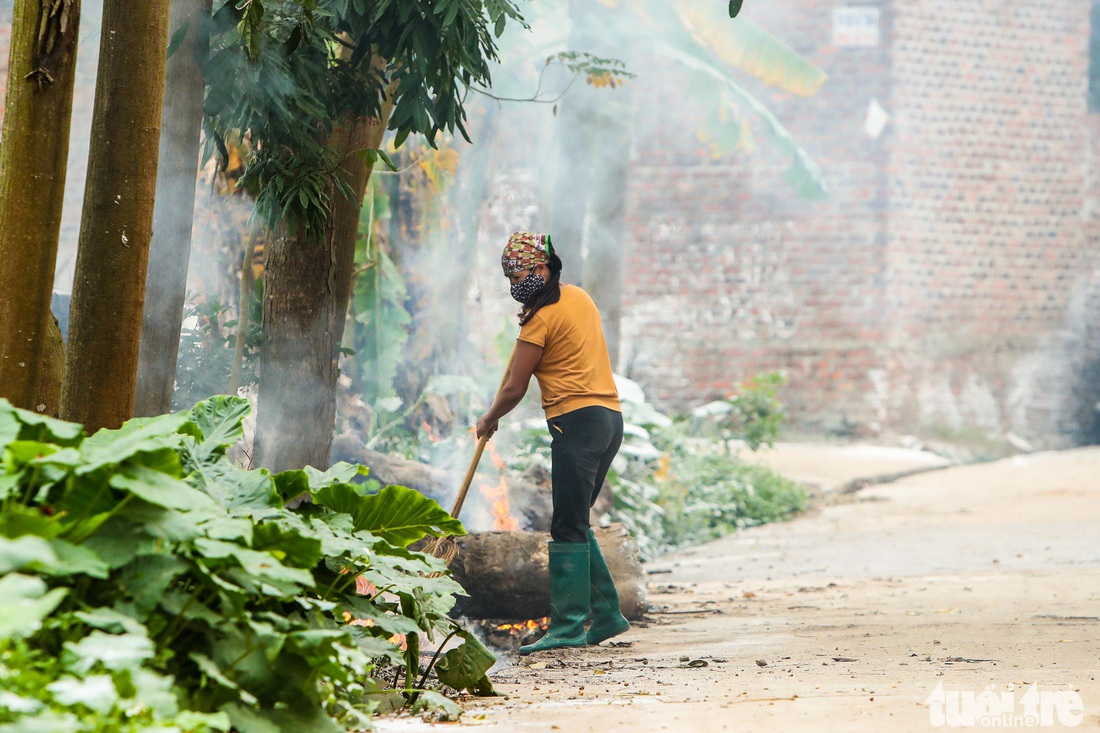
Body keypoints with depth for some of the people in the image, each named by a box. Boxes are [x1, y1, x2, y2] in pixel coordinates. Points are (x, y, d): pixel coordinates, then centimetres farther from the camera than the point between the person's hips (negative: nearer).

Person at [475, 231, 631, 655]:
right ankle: (606, 615, 14)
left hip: (578, 420, -9)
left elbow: (515, 389, -4)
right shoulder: (579, 298, 17)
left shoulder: (542, 317, -9)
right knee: (576, 522, 14)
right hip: (610, 416, 9)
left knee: (568, 527, -9)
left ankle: (568, 626, -11)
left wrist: (488, 421, 12)